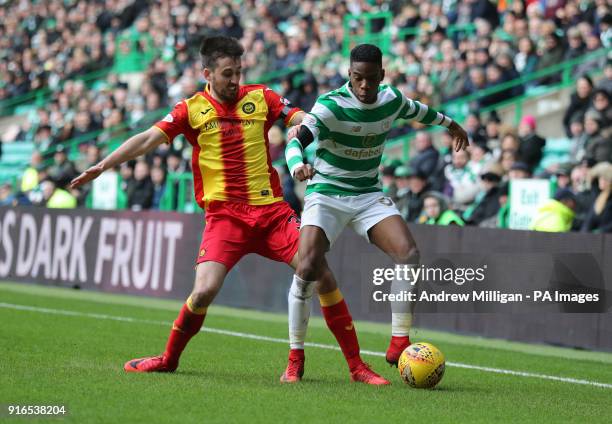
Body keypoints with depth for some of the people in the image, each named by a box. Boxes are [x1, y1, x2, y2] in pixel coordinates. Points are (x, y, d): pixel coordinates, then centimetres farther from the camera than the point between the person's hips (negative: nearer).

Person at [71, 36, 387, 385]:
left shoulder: (261, 98, 6)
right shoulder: (192, 109, 3)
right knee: (205, 290, -17)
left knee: (320, 274, -9)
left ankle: (356, 365, 0)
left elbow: (306, 121, 2)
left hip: (271, 209, 2)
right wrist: (103, 165, -11)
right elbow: (148, 140, -2)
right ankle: (169, 358, 9)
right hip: (224, 214, -1)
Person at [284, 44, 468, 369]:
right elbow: (296, 142, -31)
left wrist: (449, 124, 42)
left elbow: (415, 110, 23)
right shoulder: (331, 105, -19)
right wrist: (298, 166, -55)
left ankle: (399, 343, -10)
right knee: (308, 268, -22)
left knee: (409, 254, -18)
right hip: (326, 193, -4)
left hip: (368, 195, 5)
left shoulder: (392, 99, -1)